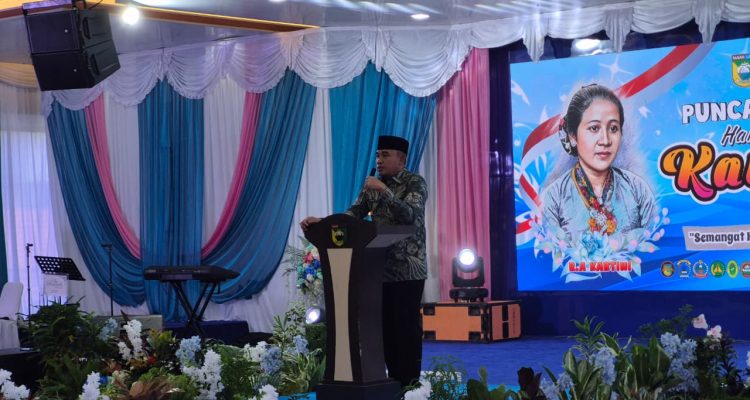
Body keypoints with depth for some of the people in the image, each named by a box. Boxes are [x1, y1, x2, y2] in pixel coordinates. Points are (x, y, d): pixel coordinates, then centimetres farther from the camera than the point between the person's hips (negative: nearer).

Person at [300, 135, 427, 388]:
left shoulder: (415, 183, -6)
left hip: (408, 270, -6)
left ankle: (410, 386, 1)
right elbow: (354, 214, 0)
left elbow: (409, 216, -22)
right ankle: (394, 383, 13)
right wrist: (323, 222, -15)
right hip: (381, 268, 6)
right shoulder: (372, 184, 11)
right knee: (386, 329, 6)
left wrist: (384, 191, -31)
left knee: (407, 329, -5)